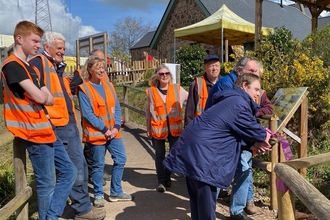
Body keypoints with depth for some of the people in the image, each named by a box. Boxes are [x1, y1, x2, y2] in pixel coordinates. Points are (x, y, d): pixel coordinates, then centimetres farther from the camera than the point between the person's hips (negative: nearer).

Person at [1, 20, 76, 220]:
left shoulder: (32, 68, 17)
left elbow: (50, 99, 12)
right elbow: (39, 97, -21)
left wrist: (43, 97, -9)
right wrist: (42, 94, 1)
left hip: (46, 131, 9)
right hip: (35, 134, -9)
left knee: (69, 171, 13)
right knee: (47, 183, 2)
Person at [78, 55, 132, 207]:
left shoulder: (108, 85, 8)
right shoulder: (84, 89, -9)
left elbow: (117, 108, 6)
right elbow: (87, 114, -15)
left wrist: (116, 126, -7)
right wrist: (104, 129, -16)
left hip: (113, 131, 6)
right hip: (96, 133, -6)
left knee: (120, 159, 8)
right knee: (98, 165, 4)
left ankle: (116, 192, 23)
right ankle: (98, 195, 22)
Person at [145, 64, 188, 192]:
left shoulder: (177, 89, 0)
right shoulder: (151, 91, -1)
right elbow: (149, 111, 6)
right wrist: (148, 128, 7)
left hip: (174, 127, 1)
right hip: (158, 128, -1)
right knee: (160, 155, 8)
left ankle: (167, 177, 29)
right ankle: (161, 181, 21)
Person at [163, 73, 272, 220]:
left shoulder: (233, 100, 18)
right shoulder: (240, 105, -14)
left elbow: (242, 129, 23)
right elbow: (251, 129, -5)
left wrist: (256, 142, 14)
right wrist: (263, 137, 15)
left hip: (194, 145, 11)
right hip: (201, 150, -11)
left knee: (198, 196, 21)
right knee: (206, 197, 2)